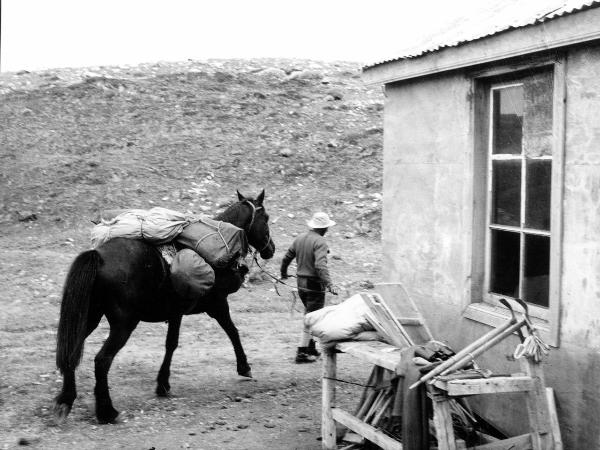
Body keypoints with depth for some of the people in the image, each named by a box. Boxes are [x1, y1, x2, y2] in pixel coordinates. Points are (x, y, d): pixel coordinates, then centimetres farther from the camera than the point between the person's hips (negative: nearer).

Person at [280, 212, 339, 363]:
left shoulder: (299, 239, 8)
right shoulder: (320, 242, -16)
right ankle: (302, 353, 1)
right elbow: (320, 265, -29)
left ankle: (311, 348, 27)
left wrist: (283, 273, 35)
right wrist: (329, 284, -36)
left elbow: (286, 258, 17)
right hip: (315, 285, -8)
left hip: (301, 283, 8)